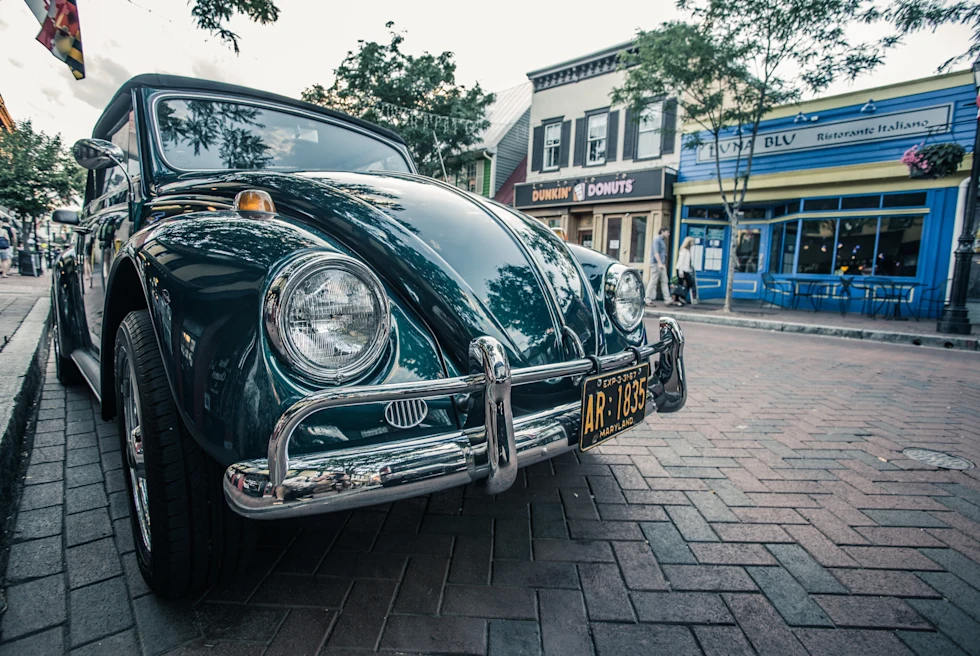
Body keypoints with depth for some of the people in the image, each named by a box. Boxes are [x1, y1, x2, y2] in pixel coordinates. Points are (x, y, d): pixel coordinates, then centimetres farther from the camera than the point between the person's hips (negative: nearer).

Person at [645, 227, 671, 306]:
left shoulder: (663, 241, 20)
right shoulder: (657, 239, -7)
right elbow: (656, 252, -17)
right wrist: (660, 263, -25)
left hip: (662, 264, 9)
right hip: (656, 264, -9)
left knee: (665, 281, 4)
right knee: (653, 281, -7)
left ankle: (667, 299, 3)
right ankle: (648, 299, -2)